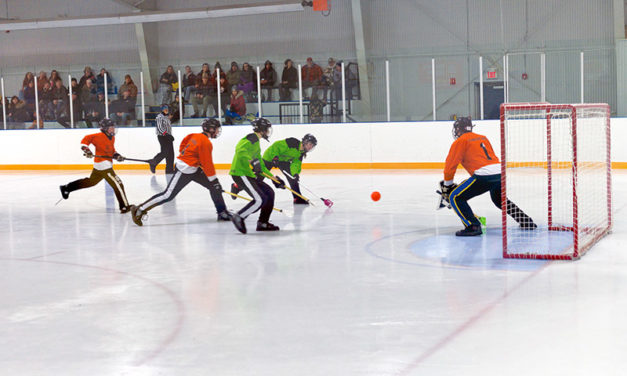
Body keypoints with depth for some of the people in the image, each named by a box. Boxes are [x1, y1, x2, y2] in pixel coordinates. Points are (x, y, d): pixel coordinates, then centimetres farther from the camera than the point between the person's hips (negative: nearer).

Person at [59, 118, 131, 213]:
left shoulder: (112, 138, 12)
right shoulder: (100, 136, -15)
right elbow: (86, 138, -11)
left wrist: (117, 155, 1)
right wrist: (86, 149, -21)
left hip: (107, 164, 10)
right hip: (103, 166, -10)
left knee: (90, 181, 22)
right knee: (118, 184, -11)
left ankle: (66, 188, 30)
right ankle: (125, 206, -8)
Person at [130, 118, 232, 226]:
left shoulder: (197, 136, 8)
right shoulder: (205, 142, -20)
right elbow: (207, 164, -19)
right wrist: (213, 178, -10)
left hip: (193, 169, 10)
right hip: (184, 171, -10)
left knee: (214, 186, 8)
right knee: (168, 195, -9)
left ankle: (222, 213, 16)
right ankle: (139, 210, -2)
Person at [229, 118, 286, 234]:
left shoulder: (256, 143, 24)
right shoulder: (252, 138, -8)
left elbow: (261, 166, 28)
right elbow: (240, 150, -28)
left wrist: (274, 178, 24)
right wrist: (252, 162, -37)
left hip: (249, 175, 10)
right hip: (240, 174, -10)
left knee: (269, 193, 10)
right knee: (260, 199, -17)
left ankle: (263, 223, 15)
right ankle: (239, 217, -6)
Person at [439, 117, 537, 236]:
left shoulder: (460, 142, 7)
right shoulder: (483, 138, 28)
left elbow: (451, 164, 3)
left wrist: (447, 184, 16)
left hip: (484, 175, -8)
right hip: (500, 172, 8)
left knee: (456, 197, 0)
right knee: (499, 199, 35)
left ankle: (473, 226, -13)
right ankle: (527, 222, 35)